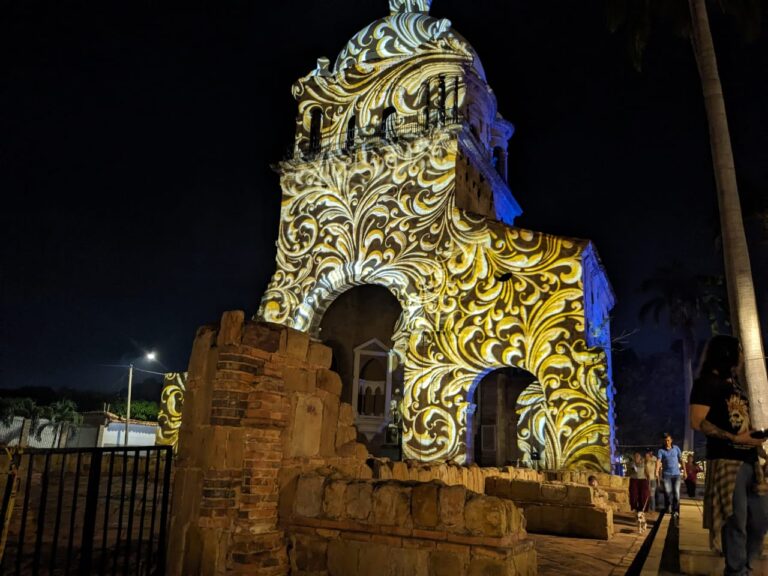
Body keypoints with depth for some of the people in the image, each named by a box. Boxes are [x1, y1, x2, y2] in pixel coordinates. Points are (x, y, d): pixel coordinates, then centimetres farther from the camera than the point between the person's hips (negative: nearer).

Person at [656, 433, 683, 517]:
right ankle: (667, 507, 16)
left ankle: (675, 510, 2)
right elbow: (658, 461, -17)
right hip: (666, 474, -1)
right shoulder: (661, 450, -5)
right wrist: (657, 472, -32)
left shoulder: (676, 448, 3)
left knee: (676, 493, -5)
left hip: (676, 474, 1)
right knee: (667, 492, -3)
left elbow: (681, 460, 10)